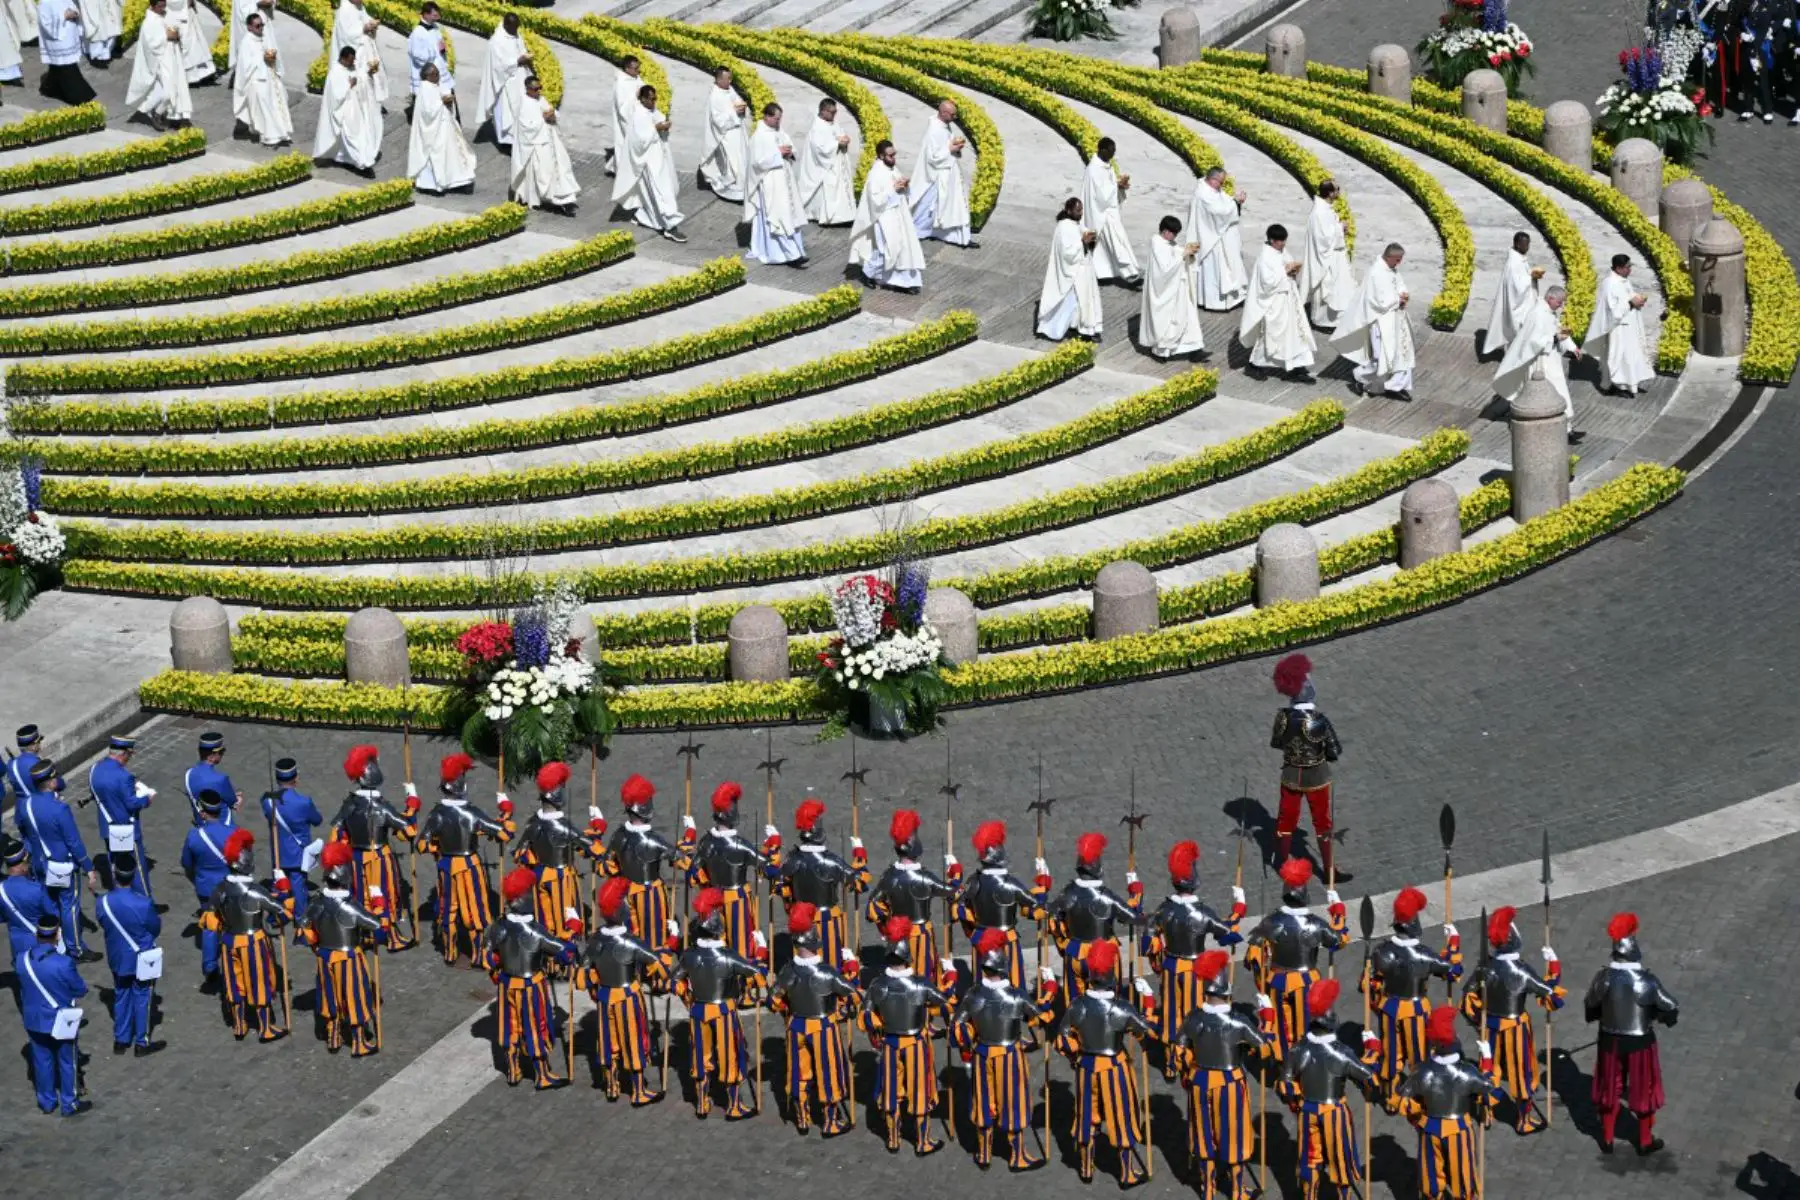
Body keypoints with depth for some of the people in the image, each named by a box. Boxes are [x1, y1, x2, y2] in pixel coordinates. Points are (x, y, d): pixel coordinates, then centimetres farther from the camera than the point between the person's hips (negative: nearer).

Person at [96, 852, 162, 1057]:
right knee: (142, 998, 15)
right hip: (143, 959, -3)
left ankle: (120, 1040, 35)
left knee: (121, 997, 23)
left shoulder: (102, 903, -21)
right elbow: (156, 929, -13)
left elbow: (103, 924, -1)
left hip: (117, 957, 3)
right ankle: (142, 1043, 29)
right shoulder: (143, 904, -31)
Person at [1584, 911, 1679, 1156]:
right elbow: (1671, 1008, -13)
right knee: (1643, 1090, 16)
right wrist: (1656, 1015, 9)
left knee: (1609, 1089, 20)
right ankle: (1645, 1141, 30)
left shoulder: (1603, 977, -16)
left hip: (1610, 1040, 3)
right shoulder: (1647, 981, -24)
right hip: (1640, 1042, -3)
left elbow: (1591, 1006, 0)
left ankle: (1607, 1139, 33)